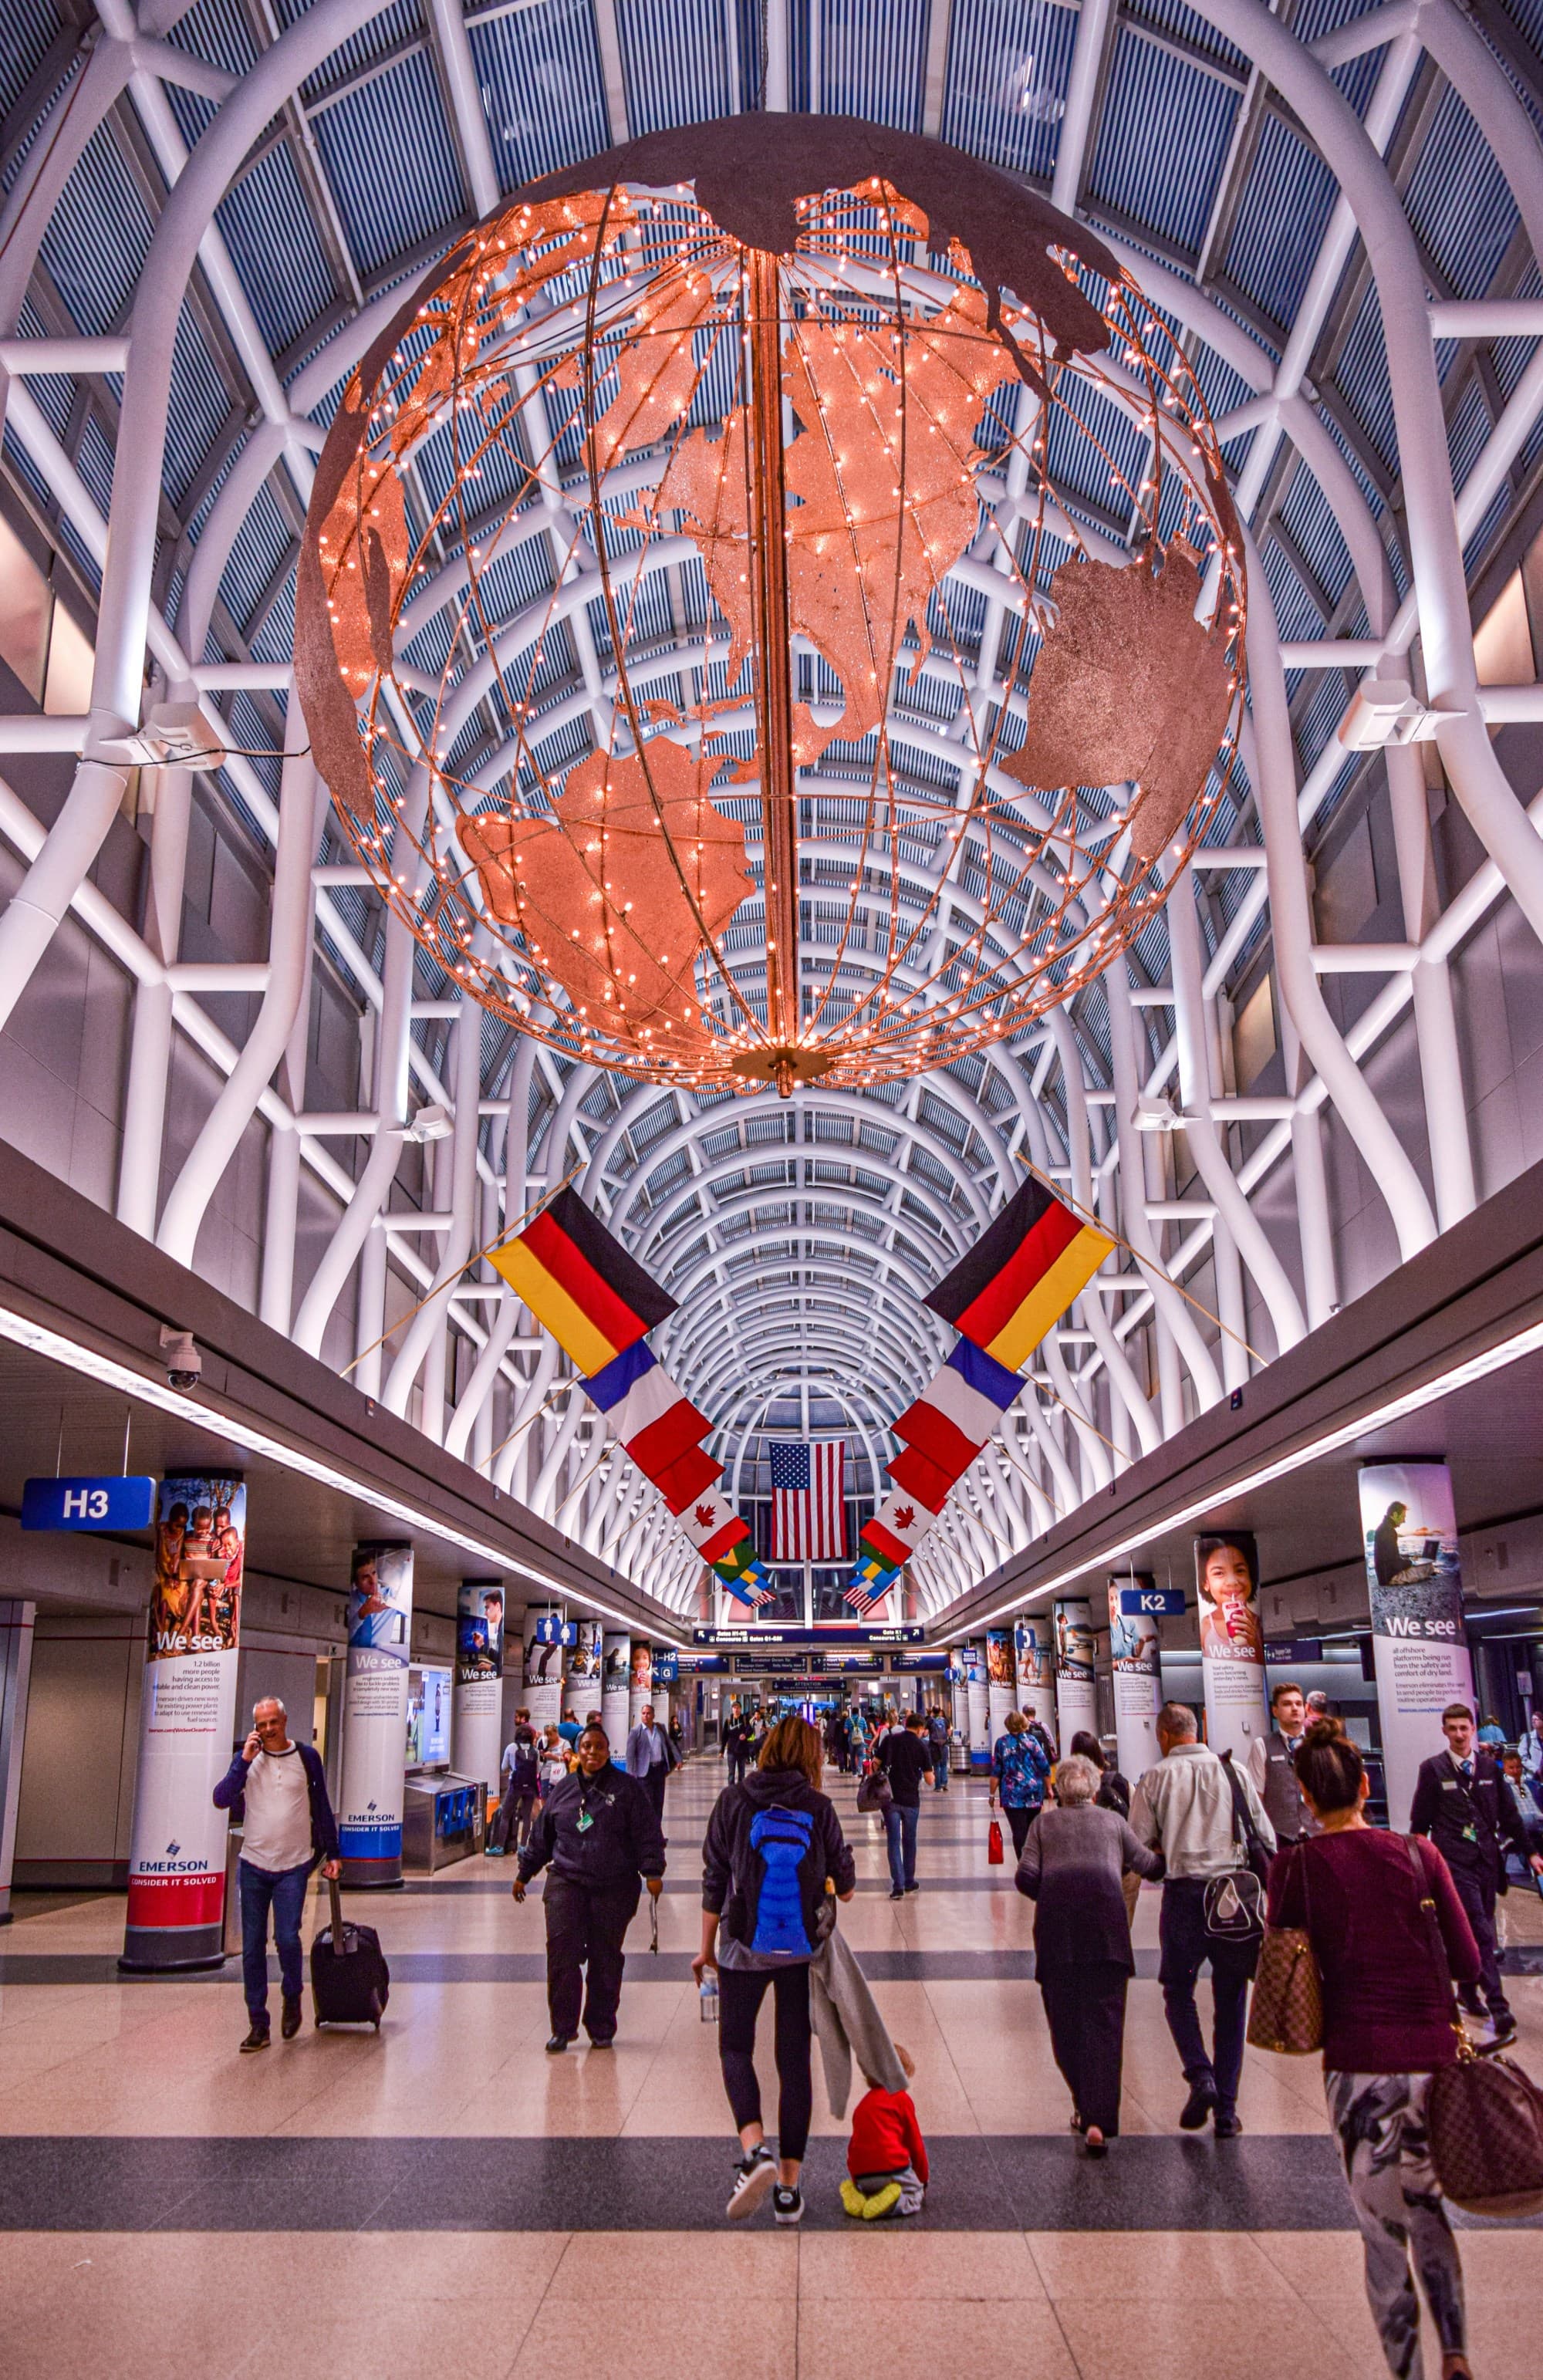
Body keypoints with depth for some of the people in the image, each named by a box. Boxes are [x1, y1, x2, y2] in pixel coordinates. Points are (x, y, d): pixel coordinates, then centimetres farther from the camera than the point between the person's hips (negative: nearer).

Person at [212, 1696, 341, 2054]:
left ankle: (292, 1996, 17)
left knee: (287, 1937, -12)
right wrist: (245, 1760, -16)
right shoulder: (247, 1758, 4)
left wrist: (332, 1854, 6)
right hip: (253, 1864, 2)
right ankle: (258, 2024, 14)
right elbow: (221, 1799, -9)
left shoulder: (307, 1757, 2)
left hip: (294, 1865, -2)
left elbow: (322, 1808, 8)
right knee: (252, 1946, 3)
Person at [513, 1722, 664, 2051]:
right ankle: (563, 2028, 4)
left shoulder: (627, 1787, 2)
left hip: (614, 1888, -2)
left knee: (606, 1959, 4)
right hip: (566, 1881, 2)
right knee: (562, 1953, -9)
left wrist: (652, 1872, -11)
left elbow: (648, 1833, -1)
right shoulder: (563, 1790, 11)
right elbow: (541, 1836, 20)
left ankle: (601, 2029, 19)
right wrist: (525, 1874, 22)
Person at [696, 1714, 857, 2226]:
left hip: (743, 1947, -1)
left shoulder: (734, 1801, -4)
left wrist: (706, 1949, 7)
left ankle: (755, 2150, -11)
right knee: (795, 2058, 10)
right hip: (804, 1950, 1)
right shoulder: (819, 1807, -3)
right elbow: (845, 1884, 5)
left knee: (735, 2047, 12)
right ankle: (788, 2185, 13)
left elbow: (714, 1881, -2)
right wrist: (840, 1886, 29)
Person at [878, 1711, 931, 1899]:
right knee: (909, 1841, 16)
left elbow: (876, 1764, -1)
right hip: (911, 1800, 0)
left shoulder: (890, 1740, -1)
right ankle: (909, 1882, 26)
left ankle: (898, 1886, -3)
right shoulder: (921, 1746, -3)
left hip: (891, 1798, 0)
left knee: (894, 1842, 3)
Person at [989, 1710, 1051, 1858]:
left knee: (1019, 1832, -3)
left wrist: (993, 1794, 6)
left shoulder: (1001, 1743, 0)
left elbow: (996, 1772, -1)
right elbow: (1045, 1768, 0)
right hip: (1034, 1793, 2)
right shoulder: (1030, 1740, 1)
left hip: (1012, 1795, -2)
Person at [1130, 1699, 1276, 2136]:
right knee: (1231, 2001, 12)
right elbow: (1267, 1838, 4)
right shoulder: (1233, 1771, 4)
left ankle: (1200, 2076, -4)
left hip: (1184, 1891, -2)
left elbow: (1136, 1844, -2)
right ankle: (1226, 2108, 12)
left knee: (1178, 1989, 16)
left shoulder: (1156, 1777, -1)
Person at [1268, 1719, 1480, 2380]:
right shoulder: (1418, 1854, -1)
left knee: (1384, 2232, 12)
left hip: (1359, 2062, -3)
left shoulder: (1295, 1867, -5)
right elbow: (1467, 1961, 0)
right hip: (1434, 2054, 3)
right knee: (1427, 2208, 25)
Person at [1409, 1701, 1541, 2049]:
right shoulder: (1432, 1769, -3)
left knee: (1480, 1930, 11)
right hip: (1454, 1861, -4)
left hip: (1488, 1859, 4)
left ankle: (1469, 1991, 28)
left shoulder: (1489, 1766, 8)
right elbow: (1420, 1821, 1)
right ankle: (1498, 2007, -13)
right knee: (1480, 1932, -11)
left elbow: (1508, 1814, 12)